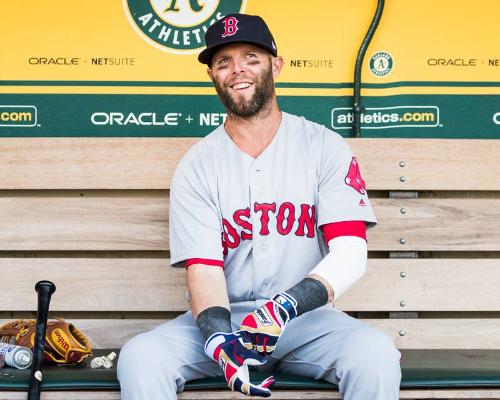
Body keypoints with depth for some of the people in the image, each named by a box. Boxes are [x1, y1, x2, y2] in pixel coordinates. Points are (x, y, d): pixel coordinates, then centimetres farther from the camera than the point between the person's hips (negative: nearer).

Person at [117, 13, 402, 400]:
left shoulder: (325, 147, 1)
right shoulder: (196, 167, 3)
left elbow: (350, 254, -9)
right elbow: (203, 268, -6)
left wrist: (286, 306, -28)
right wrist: (218, 337, -28)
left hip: (307, 316, 0)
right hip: (222, 321, 1)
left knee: (375, 353, -30)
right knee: (140, 357, -25)